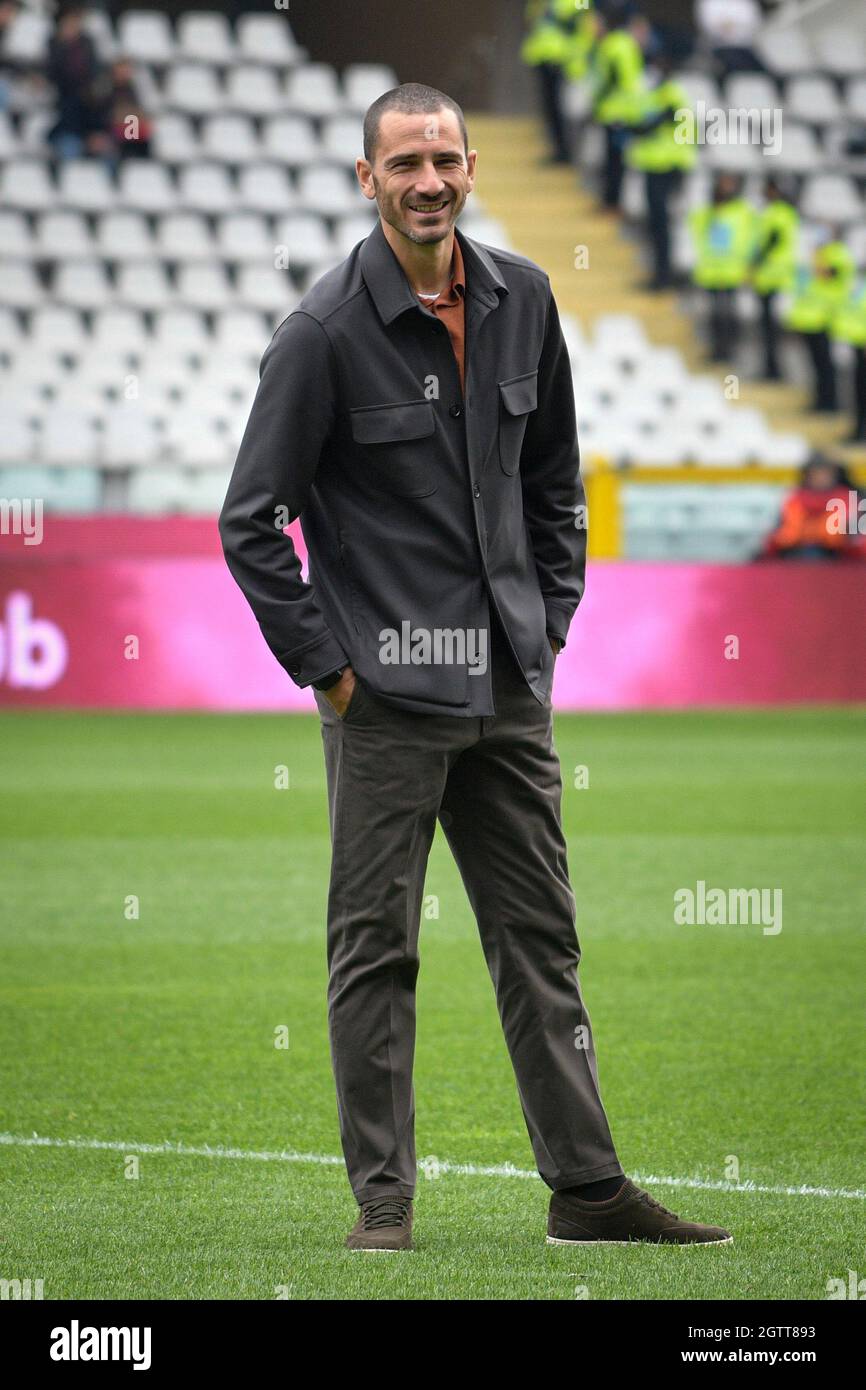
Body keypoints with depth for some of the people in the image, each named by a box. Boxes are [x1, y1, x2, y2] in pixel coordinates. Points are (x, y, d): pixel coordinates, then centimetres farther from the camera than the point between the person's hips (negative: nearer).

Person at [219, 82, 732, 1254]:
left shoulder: (522, 300, 6)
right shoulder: (327, 329, -11)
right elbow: (251, 518, -9)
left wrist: (551, 621, 12)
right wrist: (321, 662, -10)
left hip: (509, 685, 6)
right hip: (387, 691, -5)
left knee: (542, 936, 8)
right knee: (376, 947, 0)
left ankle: (586, 1185, 13)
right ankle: (383, 1197, 6)